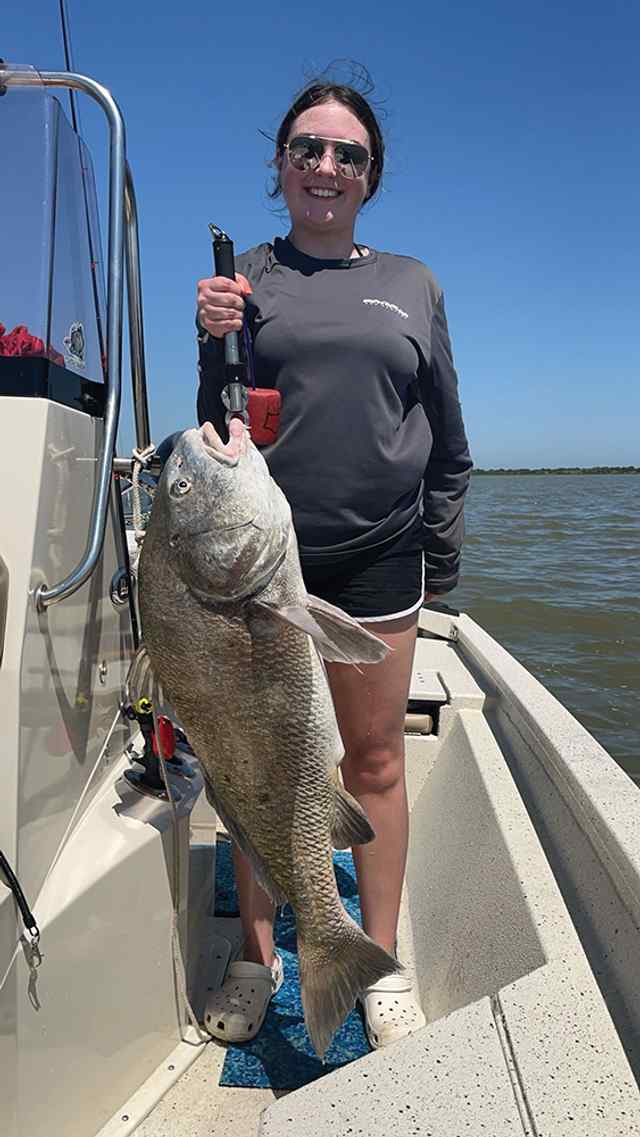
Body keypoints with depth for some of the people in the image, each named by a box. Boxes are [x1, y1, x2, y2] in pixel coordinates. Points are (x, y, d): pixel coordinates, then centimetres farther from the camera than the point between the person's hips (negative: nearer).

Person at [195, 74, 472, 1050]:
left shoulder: (411, 285, 13)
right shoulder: (243, 280, 9)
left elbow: (447, 436, 13)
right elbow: (217, 427, 8)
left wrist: (441, 555, 8)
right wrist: (218, 343, -10)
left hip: (377, 556, 1)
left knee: (376, 762, 7)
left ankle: (381, 964, 28)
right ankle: (256, 958, 30)